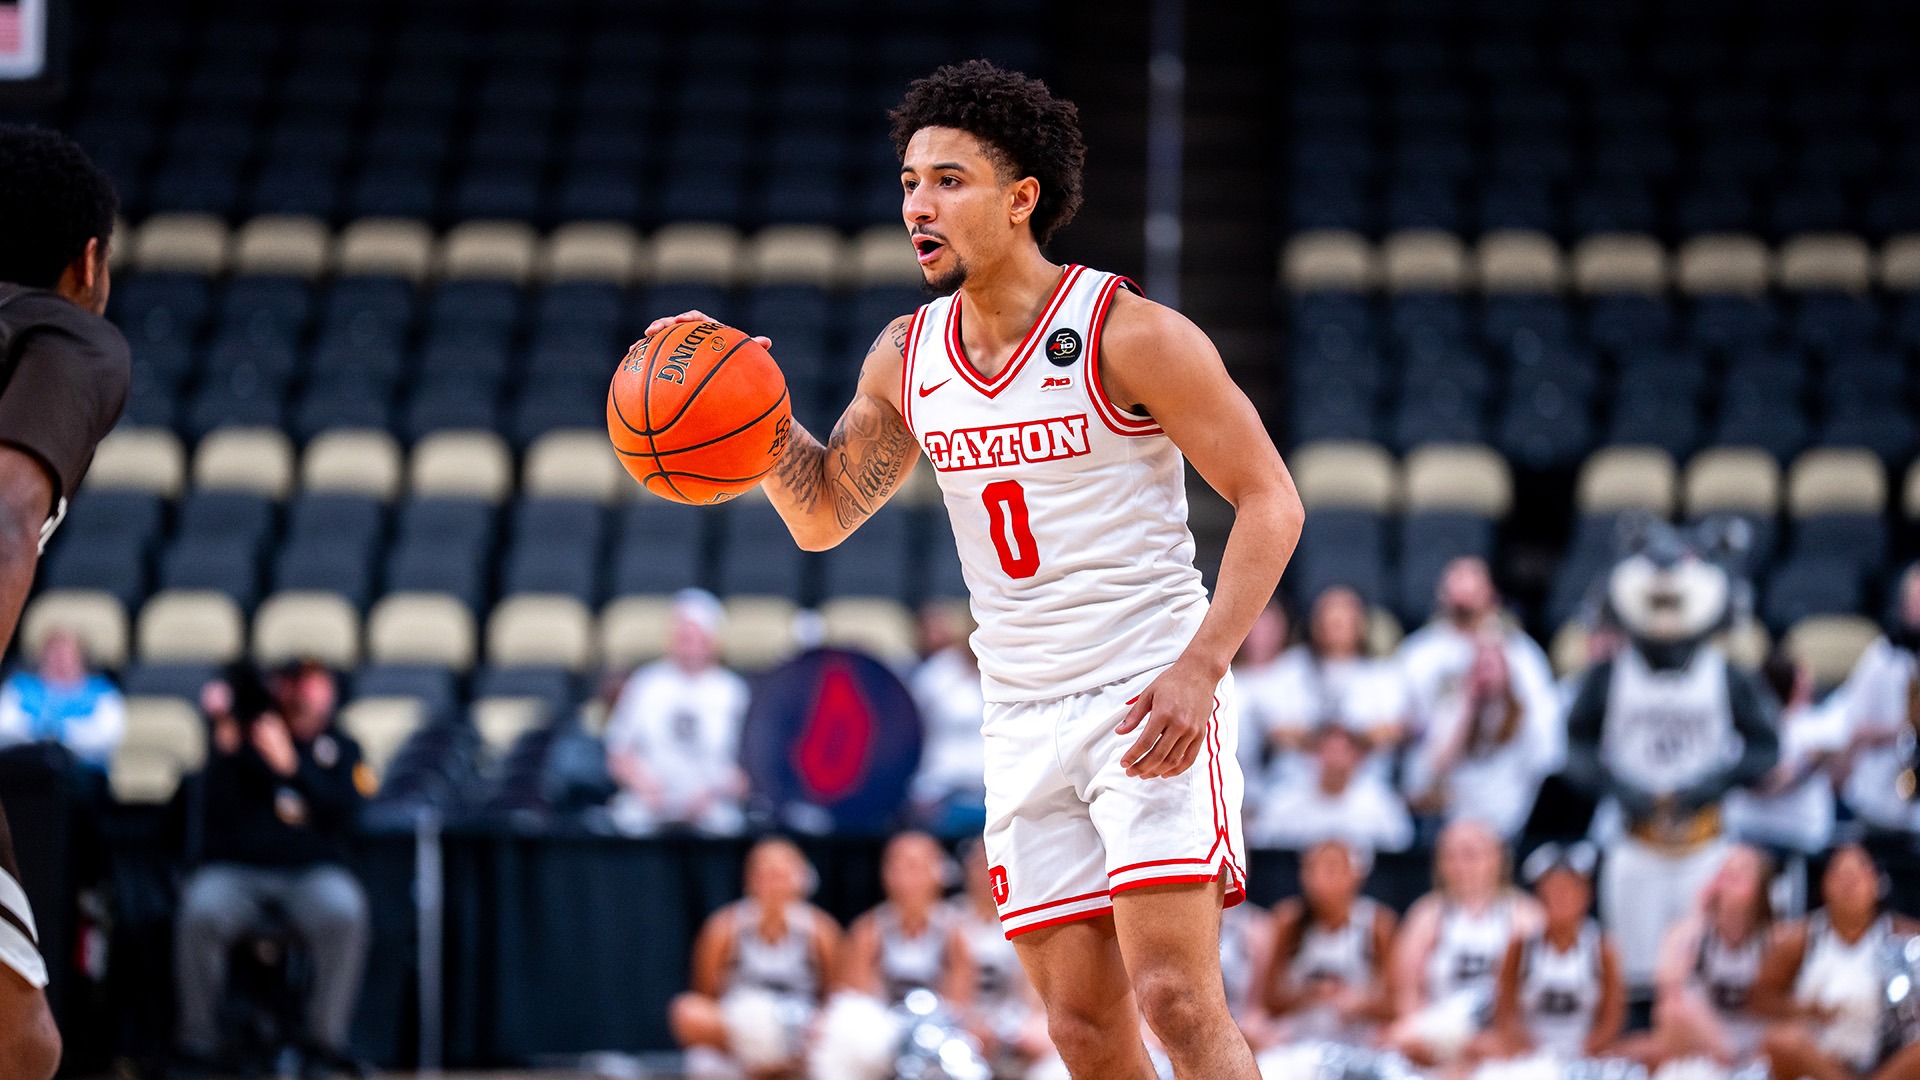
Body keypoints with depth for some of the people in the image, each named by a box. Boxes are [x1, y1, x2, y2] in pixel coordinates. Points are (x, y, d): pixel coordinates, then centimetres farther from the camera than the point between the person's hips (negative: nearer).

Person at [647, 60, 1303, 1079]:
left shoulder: (1130, 334, -11)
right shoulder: (906, 358, 7)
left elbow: (1268, 500, -10)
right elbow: (822, 514, 19)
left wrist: (1200, 666, -21)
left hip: (1149, 703, -6)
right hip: (1024, 721, 6)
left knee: (1174, 998, -17)